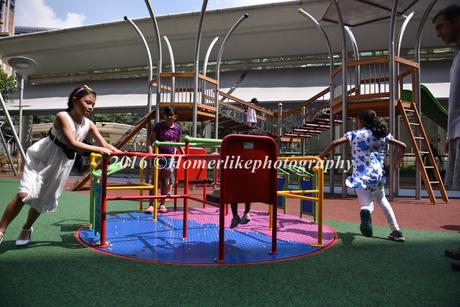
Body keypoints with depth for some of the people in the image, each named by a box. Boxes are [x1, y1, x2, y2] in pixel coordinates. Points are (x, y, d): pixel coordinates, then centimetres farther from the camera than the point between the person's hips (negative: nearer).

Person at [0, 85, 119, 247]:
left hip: (60, 164, 5)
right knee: (24, 194, -19)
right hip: (39, 158, -5)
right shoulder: (62, 116, -22)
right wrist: (98, 149, -34)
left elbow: (105, 144, -5)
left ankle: (26, 229, 36)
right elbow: (72, 143, -31)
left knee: (42, 200, 12)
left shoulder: (89, 124, -7)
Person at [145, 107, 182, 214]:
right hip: (159, 155, -3)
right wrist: (150, 153, -21)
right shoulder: (158, 126, -6)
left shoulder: (178, 128, 5)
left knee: (166, 182, 8)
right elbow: (150, 140, -7)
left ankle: (162, 204, 17)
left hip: (170, 156, 3)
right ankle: (151, 204, 2)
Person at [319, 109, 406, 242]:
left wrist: (321, 156, 3)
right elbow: (402, 146, 15)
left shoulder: (354, 134, 3)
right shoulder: (383, 134, 12)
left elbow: (335, 143, -7)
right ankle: (396, 231, 30)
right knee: (382, 200, 29)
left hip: (361, 176, -4)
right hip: (378, 175, 4)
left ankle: (366, 211, -44)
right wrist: (398, 160, 32)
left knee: (366, 204, -4)